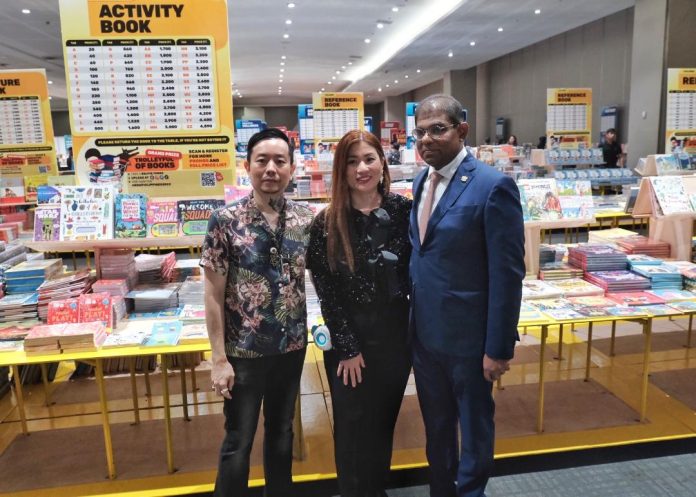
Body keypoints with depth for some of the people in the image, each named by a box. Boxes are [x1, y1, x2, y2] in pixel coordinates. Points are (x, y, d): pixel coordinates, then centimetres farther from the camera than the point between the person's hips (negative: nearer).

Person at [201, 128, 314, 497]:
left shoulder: (305, 220, -2)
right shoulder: (225, 221, -11)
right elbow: (214, 295, -9)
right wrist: (220, 359, -10)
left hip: (292, 348, 4)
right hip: (244, 351, -3)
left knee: (281, 432, 21)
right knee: (238, 441, 11)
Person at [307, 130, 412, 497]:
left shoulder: (403, 211, -4)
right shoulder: (327, 223, -9)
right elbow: (327, 293, -8)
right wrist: (347, 348, -9)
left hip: (395, 335, 2)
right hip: (347, 340, -2)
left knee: (384, 421, 18)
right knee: (352, 426, 12)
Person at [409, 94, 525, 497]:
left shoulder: (493, 186, -17)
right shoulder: (421, 182, 6)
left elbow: (507, 274, -17)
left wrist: (499, 347, -16)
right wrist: (413, 321, 10)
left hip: (468, 336, -6)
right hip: (425, 332, 7)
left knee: (474, 426, 16)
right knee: (436, 425, 23)